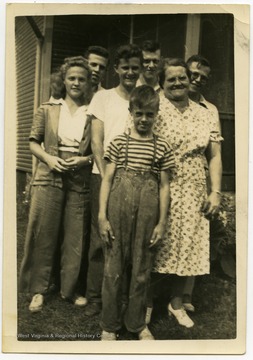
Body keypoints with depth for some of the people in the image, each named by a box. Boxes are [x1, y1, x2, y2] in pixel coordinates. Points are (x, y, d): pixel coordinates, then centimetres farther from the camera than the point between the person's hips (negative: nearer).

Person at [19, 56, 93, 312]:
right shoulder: (47, 110, 8)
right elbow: (33, 142, 9)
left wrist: (84, 160, -11)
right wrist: (48, 158, -8)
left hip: (80, 182, 0)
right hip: (48, 178, 0)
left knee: (75, 238, 5)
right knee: (43, 235, 4)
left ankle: (69, 289, 23)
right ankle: (38, 290, 20)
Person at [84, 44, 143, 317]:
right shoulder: (103, 97, 8)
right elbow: (96, 141, 2)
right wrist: (107, 175, -9)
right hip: (104, 175, -1)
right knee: (100, 238, 0)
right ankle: (94, 297, 11)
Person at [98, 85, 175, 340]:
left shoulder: (162, 147, 6)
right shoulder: (119, 142, 4)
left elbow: (164, 185, 6)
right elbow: (107, 179, 2)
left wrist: (162, 222, 2)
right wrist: (102, 216, -5)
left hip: (148, 207, 1)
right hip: (119, 204, -1)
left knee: (142, 267, 11)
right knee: (114, 265, 7)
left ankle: (137, 323, 29)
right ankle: (109, 325, 23)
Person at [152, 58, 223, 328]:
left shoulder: (204, 115, 11)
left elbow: (214, 156, 10)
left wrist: (215, 192, 1)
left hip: (193, 195, 4)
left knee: (187, 246, 10)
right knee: (153, 247, 3)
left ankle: (177, 303, 30)